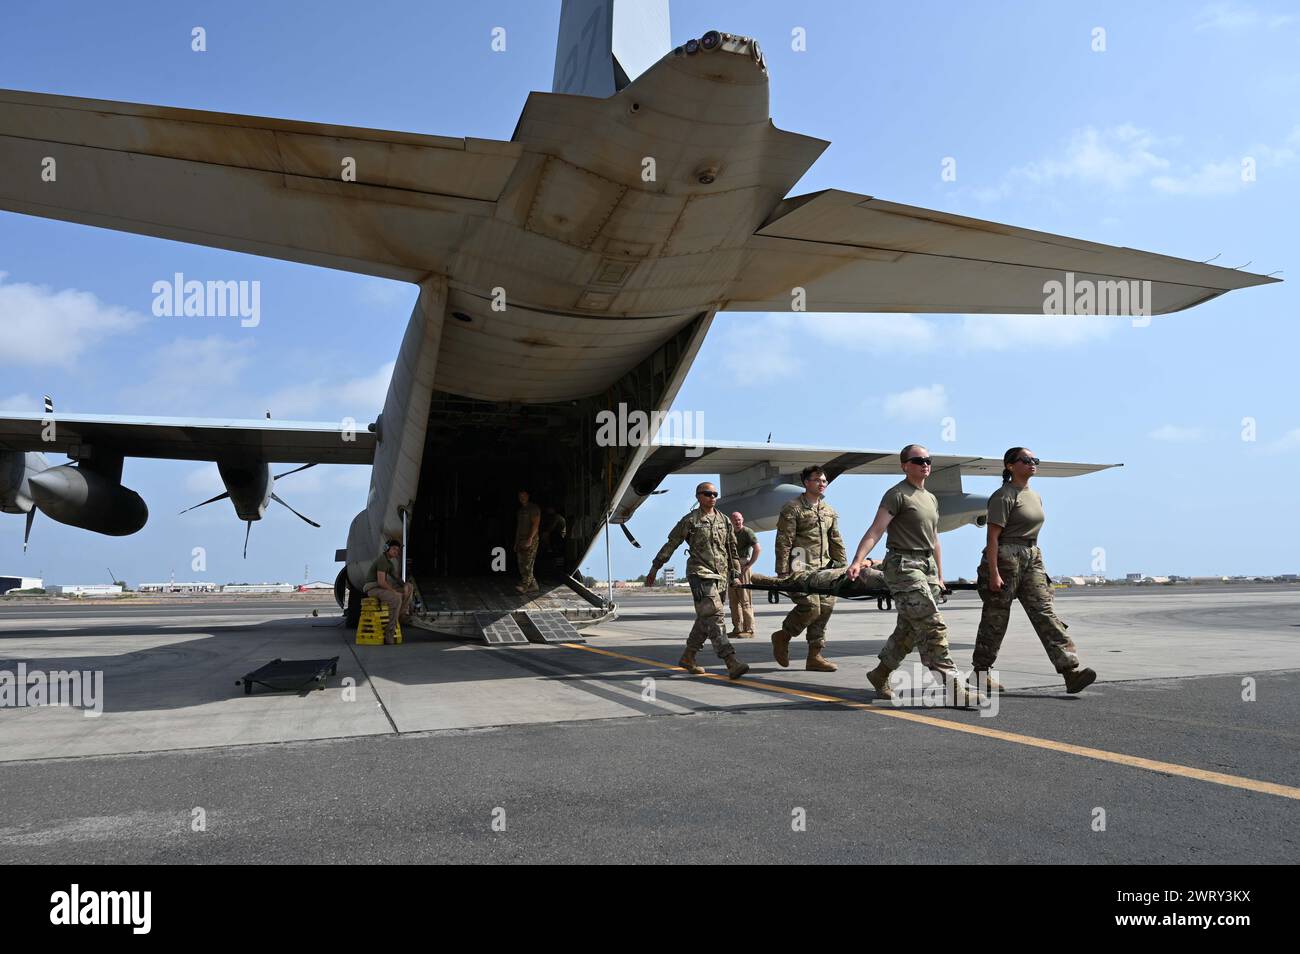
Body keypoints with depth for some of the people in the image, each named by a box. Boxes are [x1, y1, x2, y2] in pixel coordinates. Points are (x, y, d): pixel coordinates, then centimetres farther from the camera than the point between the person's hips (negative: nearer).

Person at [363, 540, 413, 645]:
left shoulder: (389, 562, 15)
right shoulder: (382, 561, -18)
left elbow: (397, 578, 17)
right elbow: (381, 582, -25)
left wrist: (404, 585, -5)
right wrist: (395, 592, -18)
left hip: (381, 587, 10)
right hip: (372, 588, -10)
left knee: (409, 587, 6)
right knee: (396, 599, -34)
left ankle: (402, 613, -4)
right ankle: (389, 633, -31)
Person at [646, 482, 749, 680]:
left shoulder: (724, 521, 15)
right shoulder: (690, 520, 0)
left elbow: (732, 550, 21)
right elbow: (670, 545, 3)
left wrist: (736, 574, 15)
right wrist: (654, 569, 2)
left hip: (720, 576, 6)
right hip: (700, 574, -6)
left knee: (705, 619, 11)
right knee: (714, 616, -16)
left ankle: (687, 658, 25)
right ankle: (732, 662, -25)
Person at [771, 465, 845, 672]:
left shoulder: (830, 511, 18)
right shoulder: (792, 508, -3)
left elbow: (836, 541, 20)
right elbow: (783, 542, -8)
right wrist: (783, 573, -14)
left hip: (824, 569, 7)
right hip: (800, 568, -7)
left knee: (825, 608, 2)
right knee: (810, 607, -17)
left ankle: (815, 656, 11)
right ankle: (782, 637, 7)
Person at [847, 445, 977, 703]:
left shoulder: (931, 499, 19)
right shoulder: (897, 494, -6)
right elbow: (875, 530, -16)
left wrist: (939, 576, 26)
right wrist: (858, 561, -29)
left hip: (927, 566, 8)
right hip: (903, 565, -8)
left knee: (909, 629, 11)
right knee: (932, 627, -14)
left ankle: (880, 675, 25)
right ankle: (951, 687, -14)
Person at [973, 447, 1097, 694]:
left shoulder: (1035, 497, 16)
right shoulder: (1004, 496, -10)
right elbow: (993, 537, -16)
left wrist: (1036, 561, 19)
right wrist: (993, 573, -22)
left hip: (1032, 558, 7)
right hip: (1005, 557, -7)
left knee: (1045, 613, -4)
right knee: (995, 618, 1)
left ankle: (1071, 671, -12)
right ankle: (981, 673, 14)